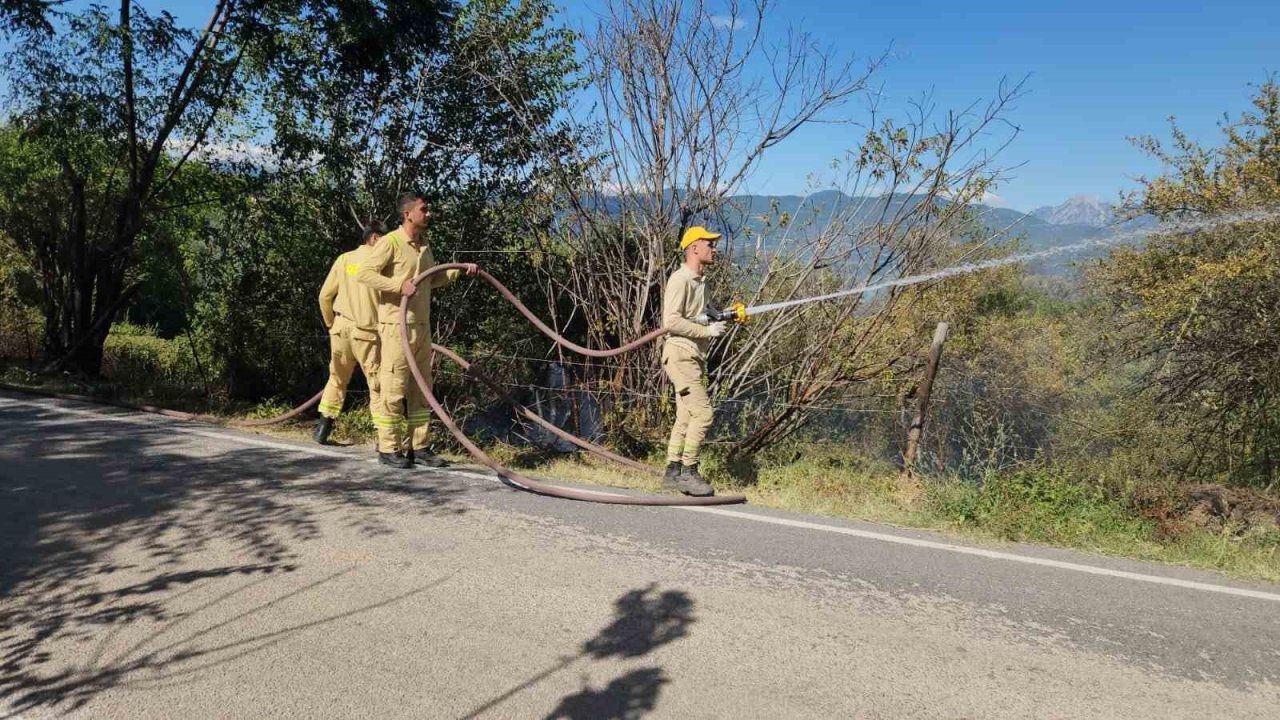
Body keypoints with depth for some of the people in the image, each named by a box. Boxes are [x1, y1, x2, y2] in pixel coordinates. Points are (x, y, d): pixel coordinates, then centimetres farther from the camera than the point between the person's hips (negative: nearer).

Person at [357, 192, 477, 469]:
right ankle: (388, 449, 5)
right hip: (397, 326, -8)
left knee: (420, 389, 9)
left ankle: (416, 447, 15)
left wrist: (460, 269, 18)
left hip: (422, 326, 8)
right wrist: (399, 285, -24)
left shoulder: (424, 246, 16)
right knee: (393, 388, -4)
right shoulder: (390, 242, -9)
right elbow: (364, 273, -16)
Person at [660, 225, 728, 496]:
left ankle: (672, 471, 16)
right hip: (680, 354, -10)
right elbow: (671, 321, -21)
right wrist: (707, 330, -18)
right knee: (702, 412, -13)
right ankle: (688, 472, -5)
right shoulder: (680, 279, -12)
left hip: (695, 356, 10)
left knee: (686, 416, 10)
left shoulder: (701, 281, 18)